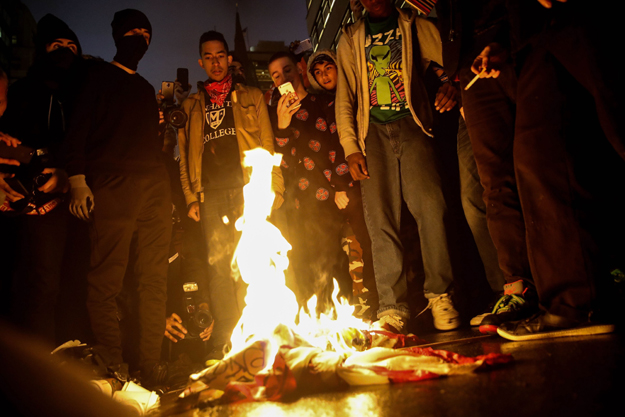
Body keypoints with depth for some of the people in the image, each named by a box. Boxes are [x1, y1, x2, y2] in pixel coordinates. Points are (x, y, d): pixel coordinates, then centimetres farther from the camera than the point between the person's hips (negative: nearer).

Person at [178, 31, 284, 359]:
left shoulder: (251, 97, 18)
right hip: (211, 196, 2)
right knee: (219, 265, -3)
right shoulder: (191, 106, 22)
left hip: (247, 191, -1)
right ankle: (224, 340, 3)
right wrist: (191, 197, 6)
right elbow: (185, 156, 19)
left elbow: (268, 145, 11)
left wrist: (273, 188, -1)